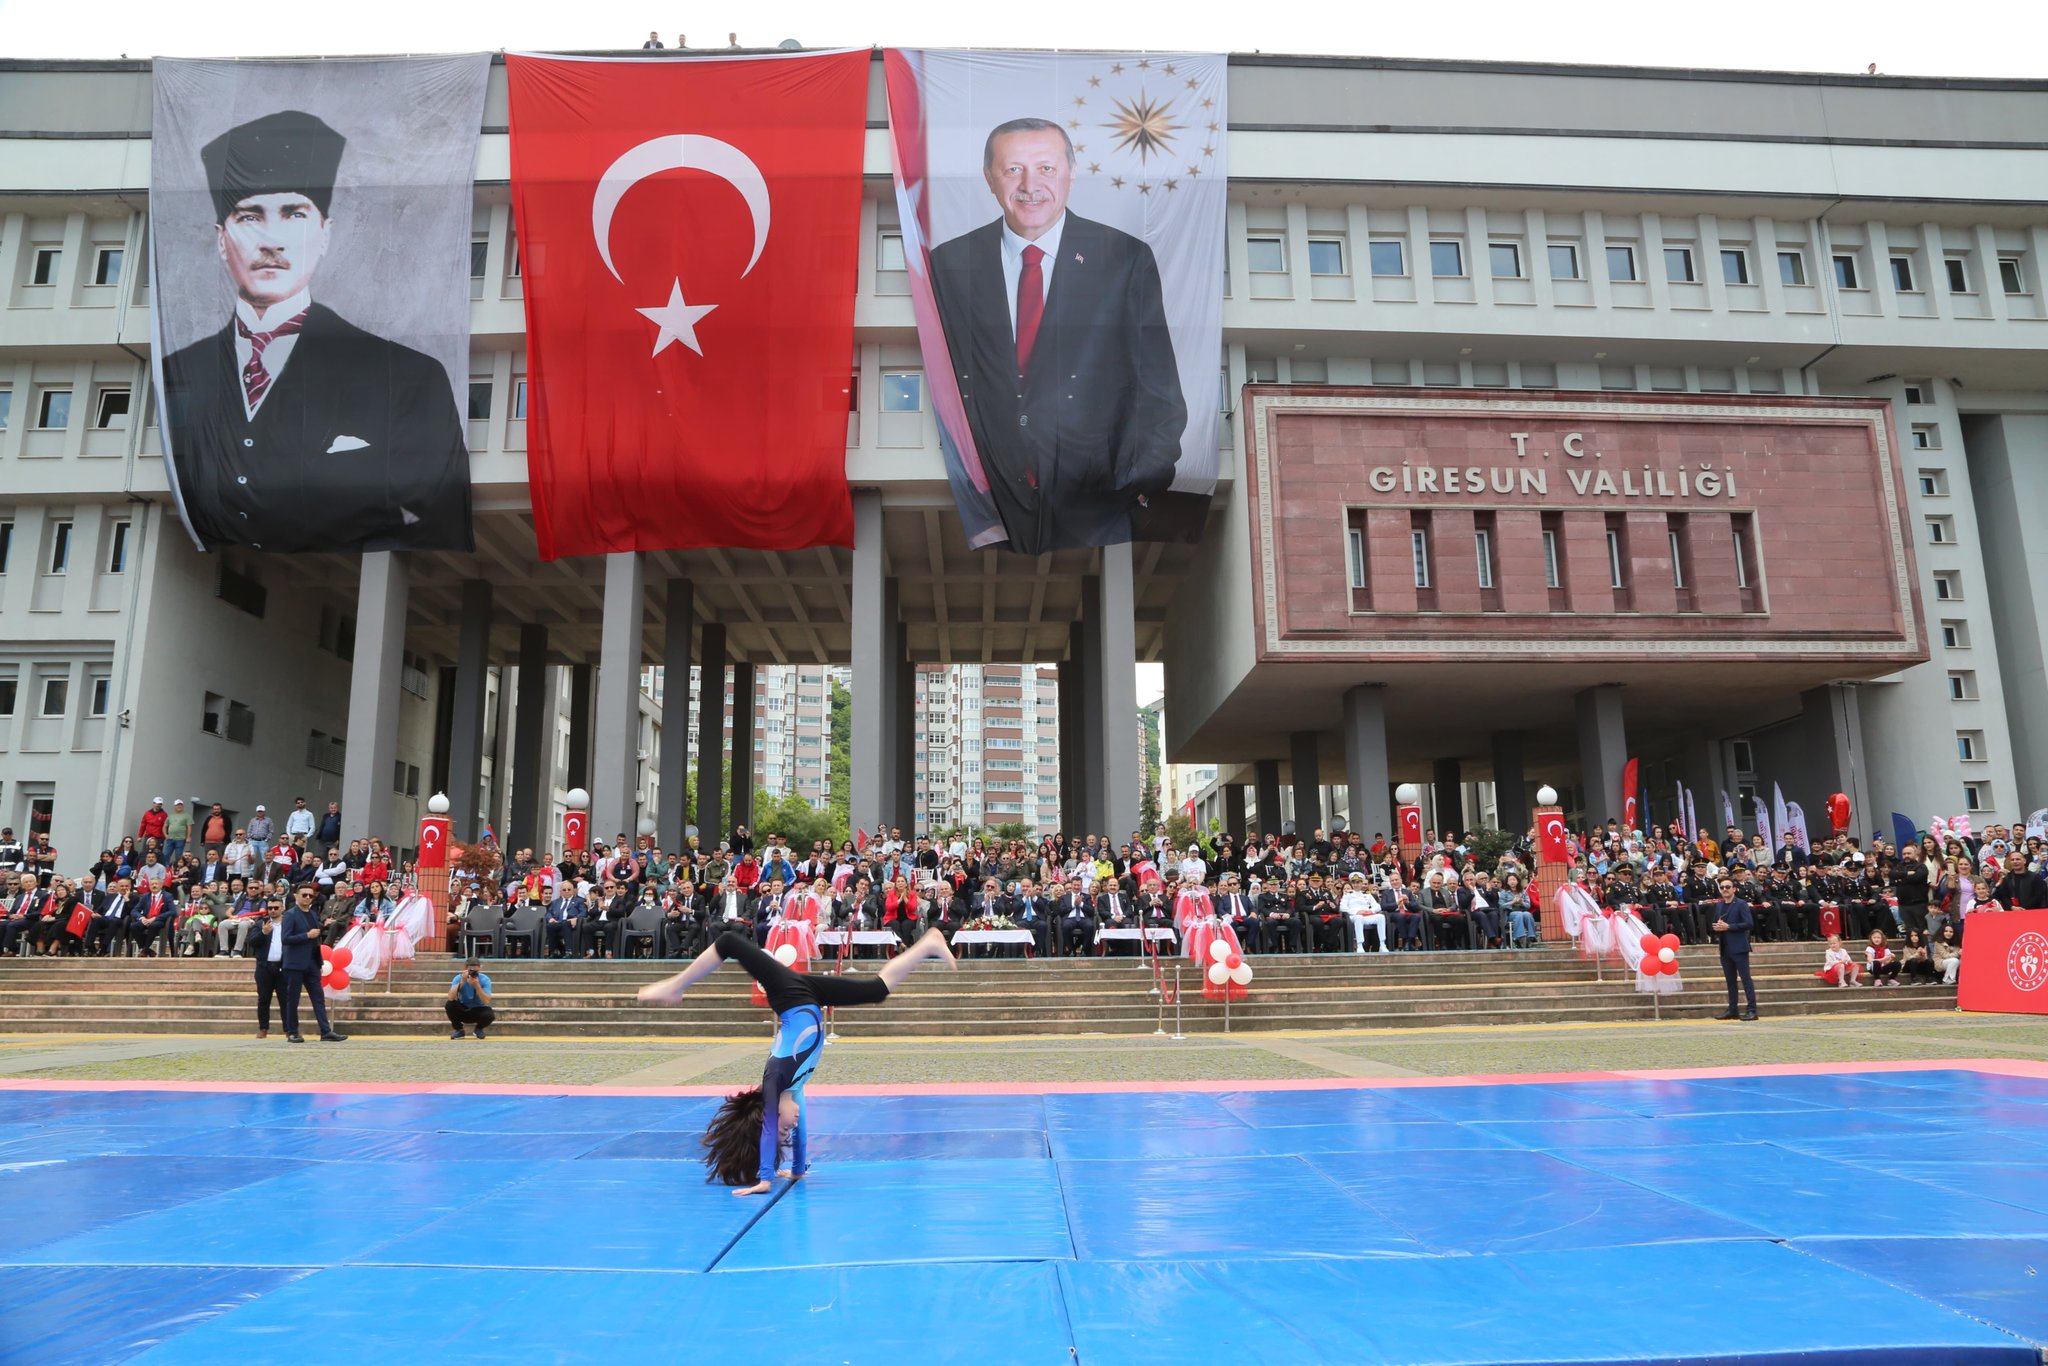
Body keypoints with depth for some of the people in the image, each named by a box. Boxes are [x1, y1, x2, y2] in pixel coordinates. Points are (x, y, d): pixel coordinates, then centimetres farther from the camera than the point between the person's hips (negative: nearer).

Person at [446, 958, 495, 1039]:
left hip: (479, 1010, -1)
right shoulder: (459, 978, -16)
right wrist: (462, 981, -39)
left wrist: (477, 985, -38)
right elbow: (451, 998, -32)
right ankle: (458, 1030, -2)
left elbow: (486, 1002, -29)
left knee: (490, 1015, -33)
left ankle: (479, 1029, 5)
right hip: (463, 1011, 1)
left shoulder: (484, 979, -18)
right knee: (450, 1004, -28)